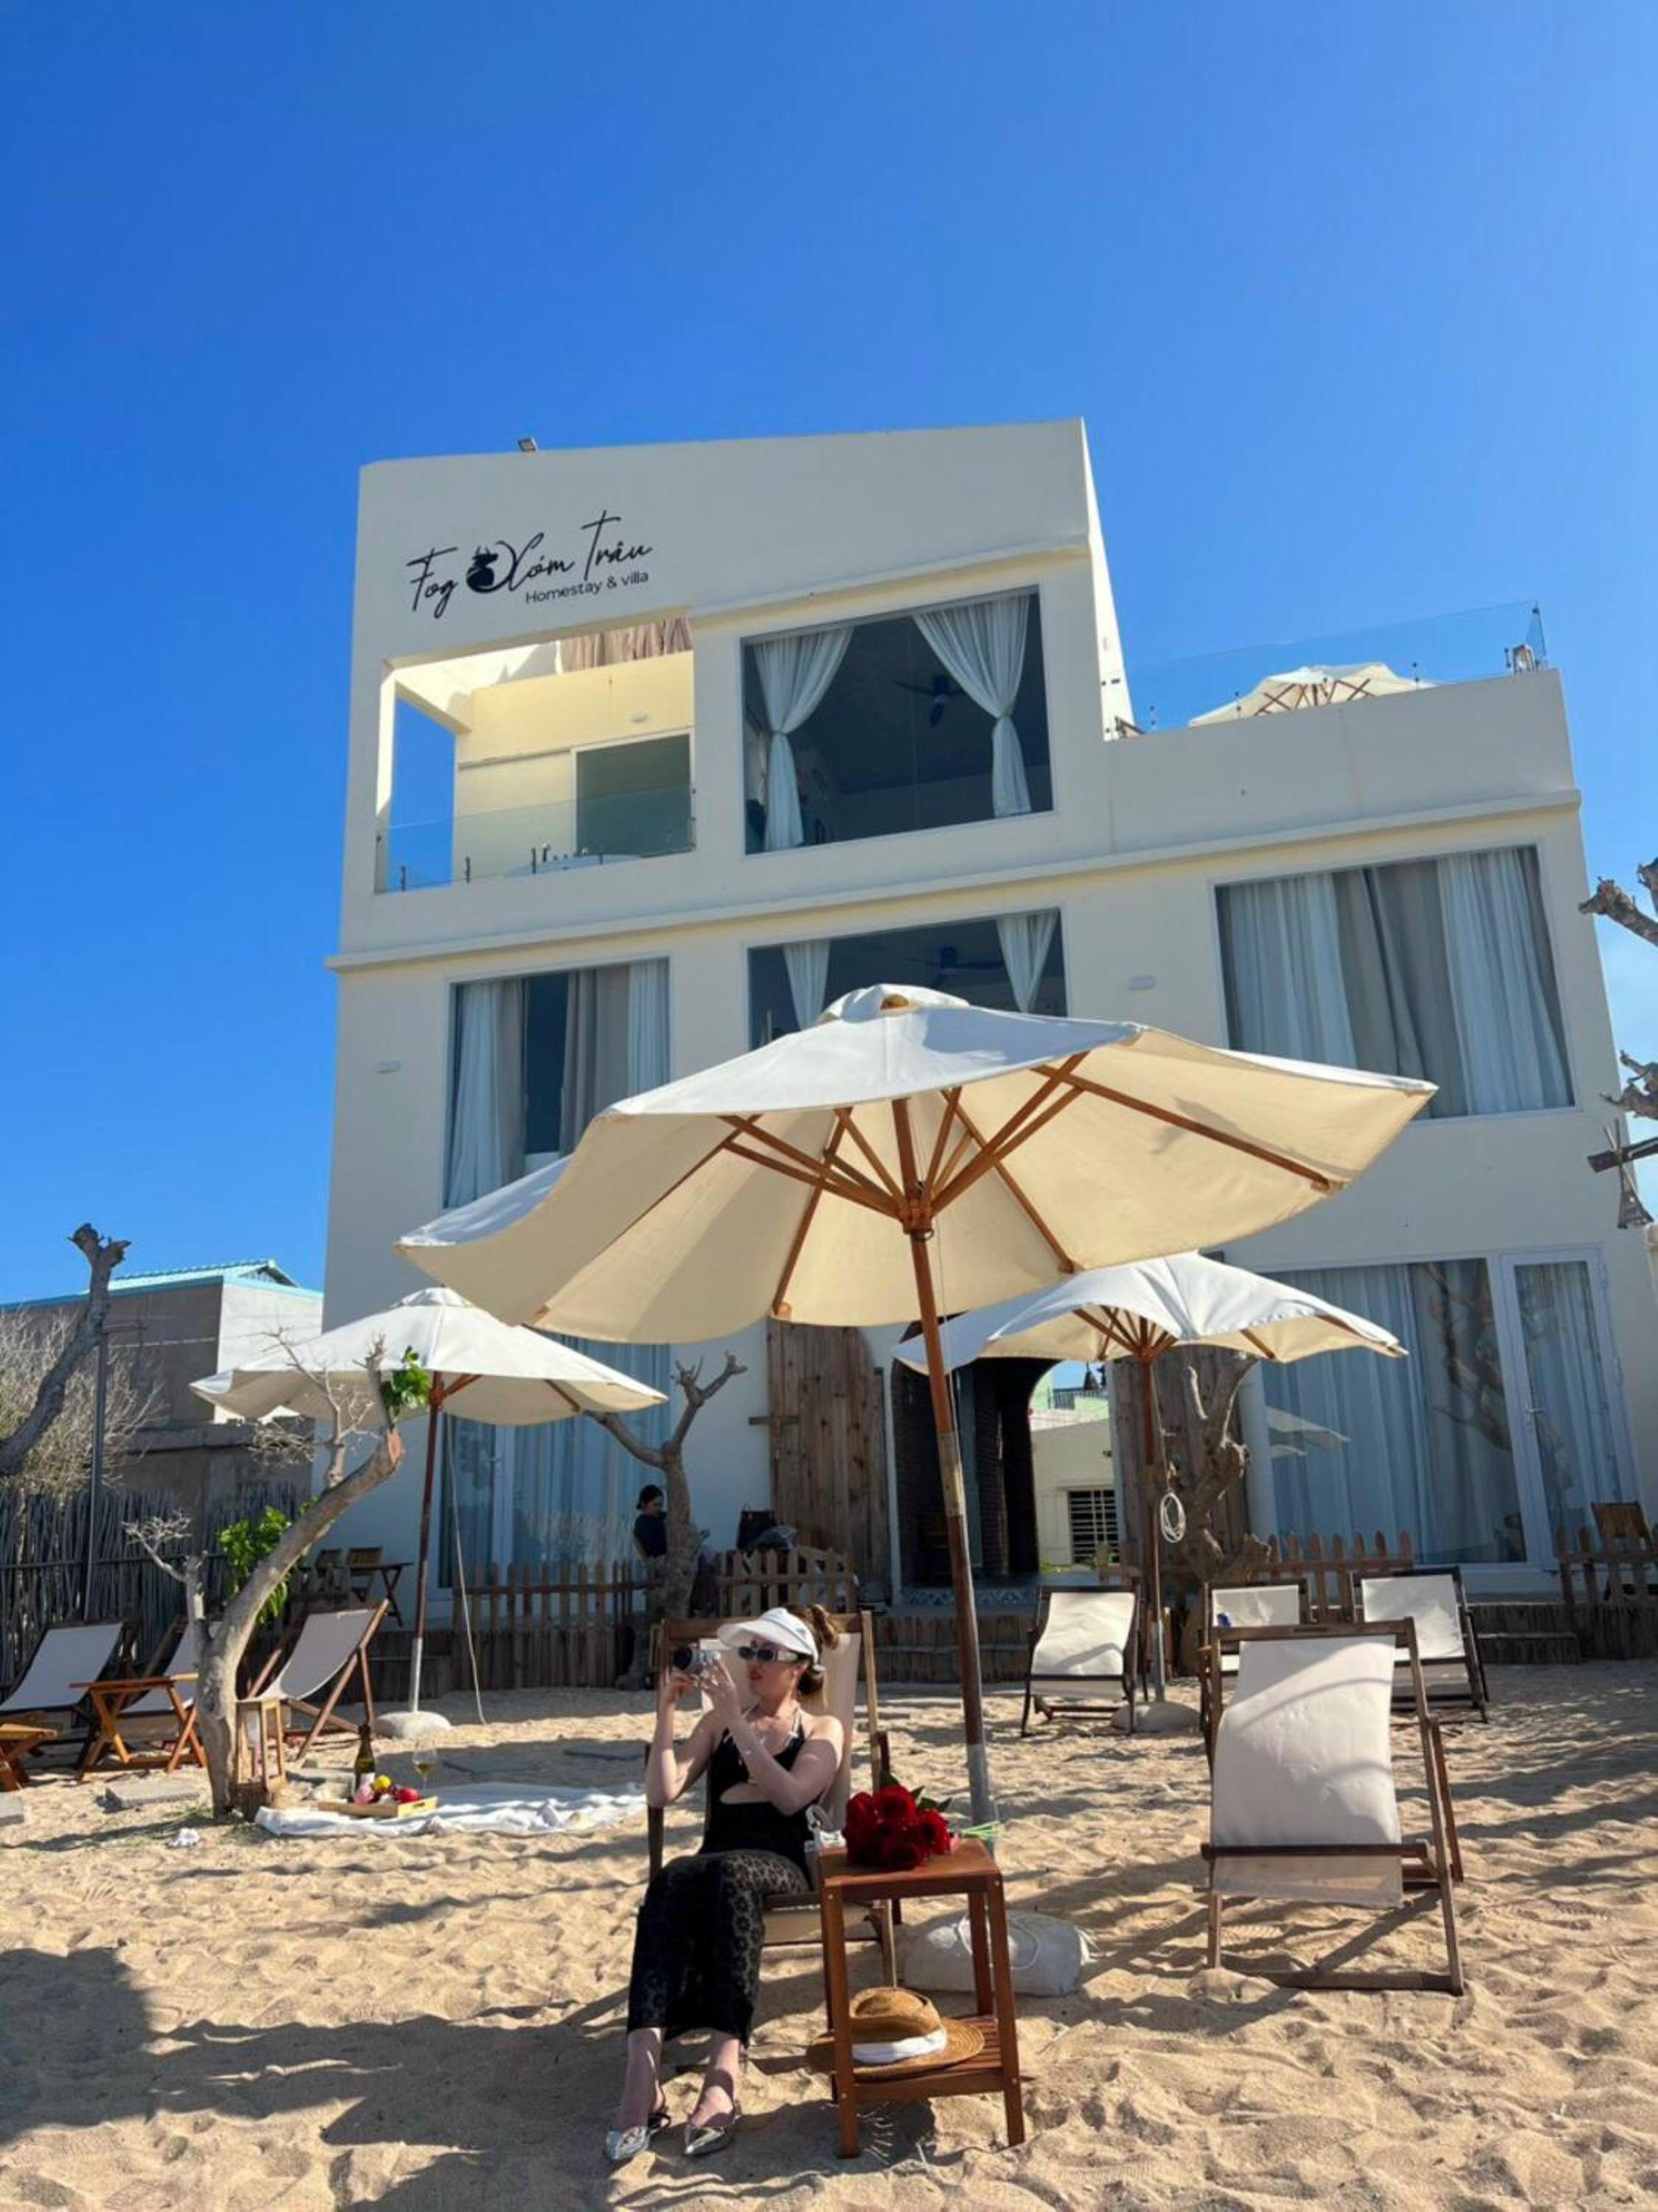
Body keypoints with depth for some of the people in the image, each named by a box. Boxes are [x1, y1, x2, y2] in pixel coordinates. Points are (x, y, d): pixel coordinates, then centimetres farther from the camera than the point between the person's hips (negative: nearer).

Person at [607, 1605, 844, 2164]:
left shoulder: (822, 1730, 14)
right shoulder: (718, 1722, 23)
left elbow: (790, 1796, -7)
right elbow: (661, 1793, 9)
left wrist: (736, 1720, -11)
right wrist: (666, 1711, 1)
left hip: (782, 1867, -2)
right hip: (716, 1866, 3)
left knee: (729, 1874, -39)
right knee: (672, 1882, -35)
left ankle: (723, 2074, -47)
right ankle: (642, 2072, -46)